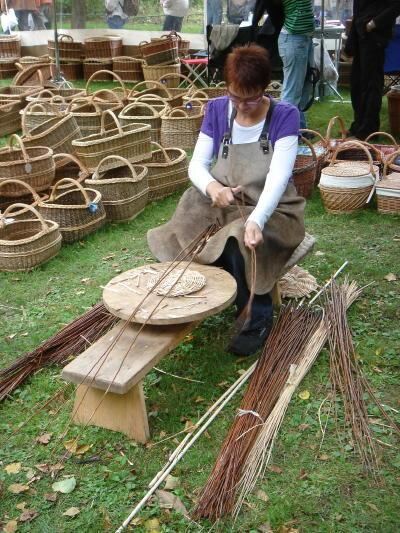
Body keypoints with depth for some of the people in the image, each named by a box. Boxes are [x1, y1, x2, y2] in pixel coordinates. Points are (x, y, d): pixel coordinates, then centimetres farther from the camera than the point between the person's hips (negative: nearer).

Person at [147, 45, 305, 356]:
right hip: (224, 206, 4)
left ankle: (260, 317, -9)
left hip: (272, 212, -3)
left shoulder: (285, 116, -14)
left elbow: (278, 177, -25)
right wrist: (212, 186, -29)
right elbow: (197, 164, -4)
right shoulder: (217, 110, -2)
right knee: (181, 241, -24)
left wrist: (255, 220, -43)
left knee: (236, 245, -34)